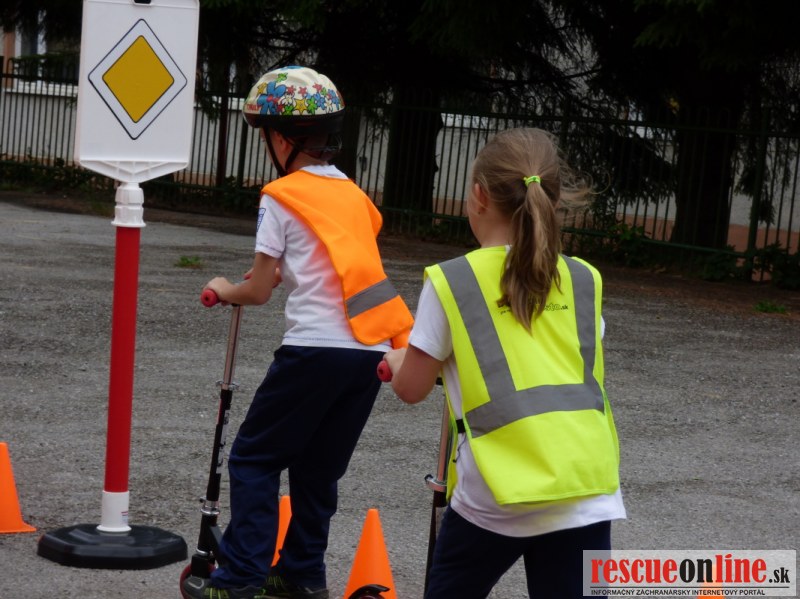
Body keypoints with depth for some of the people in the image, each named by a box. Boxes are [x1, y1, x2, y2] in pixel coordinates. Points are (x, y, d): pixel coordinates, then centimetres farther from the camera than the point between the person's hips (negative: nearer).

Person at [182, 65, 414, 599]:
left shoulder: (282, 197, -3)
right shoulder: (354, 195, 17)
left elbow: (259, 290, -2)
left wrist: (226, 291, 19)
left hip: (316, 347, -6)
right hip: (373, 351, 7)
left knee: (254, 458, 6)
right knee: (318, 467, 18)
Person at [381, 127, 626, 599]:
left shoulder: (451, 281, -1)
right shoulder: (584, 281, 9)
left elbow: (412, 389, 6)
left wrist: (397, 361, 28)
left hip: (495, 495, -2)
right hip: (586, 492, 2)